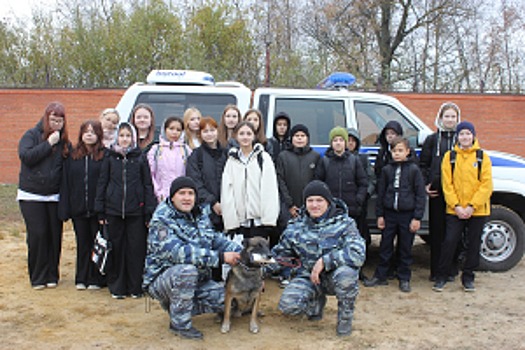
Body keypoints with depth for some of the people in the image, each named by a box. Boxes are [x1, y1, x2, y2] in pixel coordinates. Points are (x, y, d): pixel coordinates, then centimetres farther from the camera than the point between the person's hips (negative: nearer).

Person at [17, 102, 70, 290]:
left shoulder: (65, 141, 8)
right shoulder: (32, 135, 0)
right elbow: (26, 156, -17)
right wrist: (49, 143, -16)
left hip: (55, 196, 3)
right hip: (31, 196, -3)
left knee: (55, 235, 4)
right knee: (37, 235, -3)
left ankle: (52, 275, 17)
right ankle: (37, 277, 9)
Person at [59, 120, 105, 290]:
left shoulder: (105, 156, -3)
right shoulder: (72, 156, 8)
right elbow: (65, 183, 7)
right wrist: (64, 210, 0)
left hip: (97, 209, -3)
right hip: (78, 209, 3)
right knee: (82, 243, 13)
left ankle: (97, 278, 17)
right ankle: (81, 278, 24)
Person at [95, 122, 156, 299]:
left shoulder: (140, 158, 4)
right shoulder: (110, 157, 6)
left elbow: (148, 185, 4)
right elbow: (102, 183, 8)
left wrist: (149, 212, -2)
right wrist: (100, 211, 2)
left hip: (136, 211, -1)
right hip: (113, 210, 1)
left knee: (136, 248, 2)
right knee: (116, 249, 5)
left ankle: (136, 287, 14)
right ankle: (117, 287, 17)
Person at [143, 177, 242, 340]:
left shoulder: (199, 215, 5)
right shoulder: (161, 221, -19)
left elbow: (215, 238, 7)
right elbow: (178, 252, -32)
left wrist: (240, 252, -11)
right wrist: (220, 257, -34)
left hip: (197, 280, 7)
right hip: (162, 279, -7)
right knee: (187, 270, -36)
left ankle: (177, 305, 12)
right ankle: (179, 323, -15)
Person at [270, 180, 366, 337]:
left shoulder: (344, 223, -13)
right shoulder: (296, 227, -2)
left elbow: (358, 253, -29)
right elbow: (278, 253, 12)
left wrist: (324, 261, -31)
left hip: (335, 277, -2)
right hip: (309, 277, 3)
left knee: (346, 273, -39)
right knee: (287, 304, -25)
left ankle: (345, 317, -5)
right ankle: (317, 302, 15)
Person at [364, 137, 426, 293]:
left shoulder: (413, 169, -3)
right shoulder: (387, 170, 5)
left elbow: (420, 195, -2)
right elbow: (381, 193, 9)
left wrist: (417, 217, -7)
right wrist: (380, 215, 6)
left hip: (407, 215, -2)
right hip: (389, 214, 2)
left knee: (405, 249, 8)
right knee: (385, 246, 8)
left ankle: (404, 279, 20)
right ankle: (380, 276, 20)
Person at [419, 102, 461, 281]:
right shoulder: (432, 139, 10)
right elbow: (423, 164, 11)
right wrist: (425, 185, -1)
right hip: (436, 192, 1)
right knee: (436, 231, 5)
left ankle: (450, 270, 14)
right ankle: (435, 270, 13)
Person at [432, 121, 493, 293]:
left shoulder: (482, 157, 2)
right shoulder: (449, 156, 3)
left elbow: (486, 185, -3)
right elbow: (447, 184, 0)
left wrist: (471, 207, -11)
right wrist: (456, 206, -10)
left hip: (477, 210, 1)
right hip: (455, 210, 0)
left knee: (473, 245, 8)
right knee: (449, 242, -3)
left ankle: (468, 278, 23)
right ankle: (441, 277, 10)